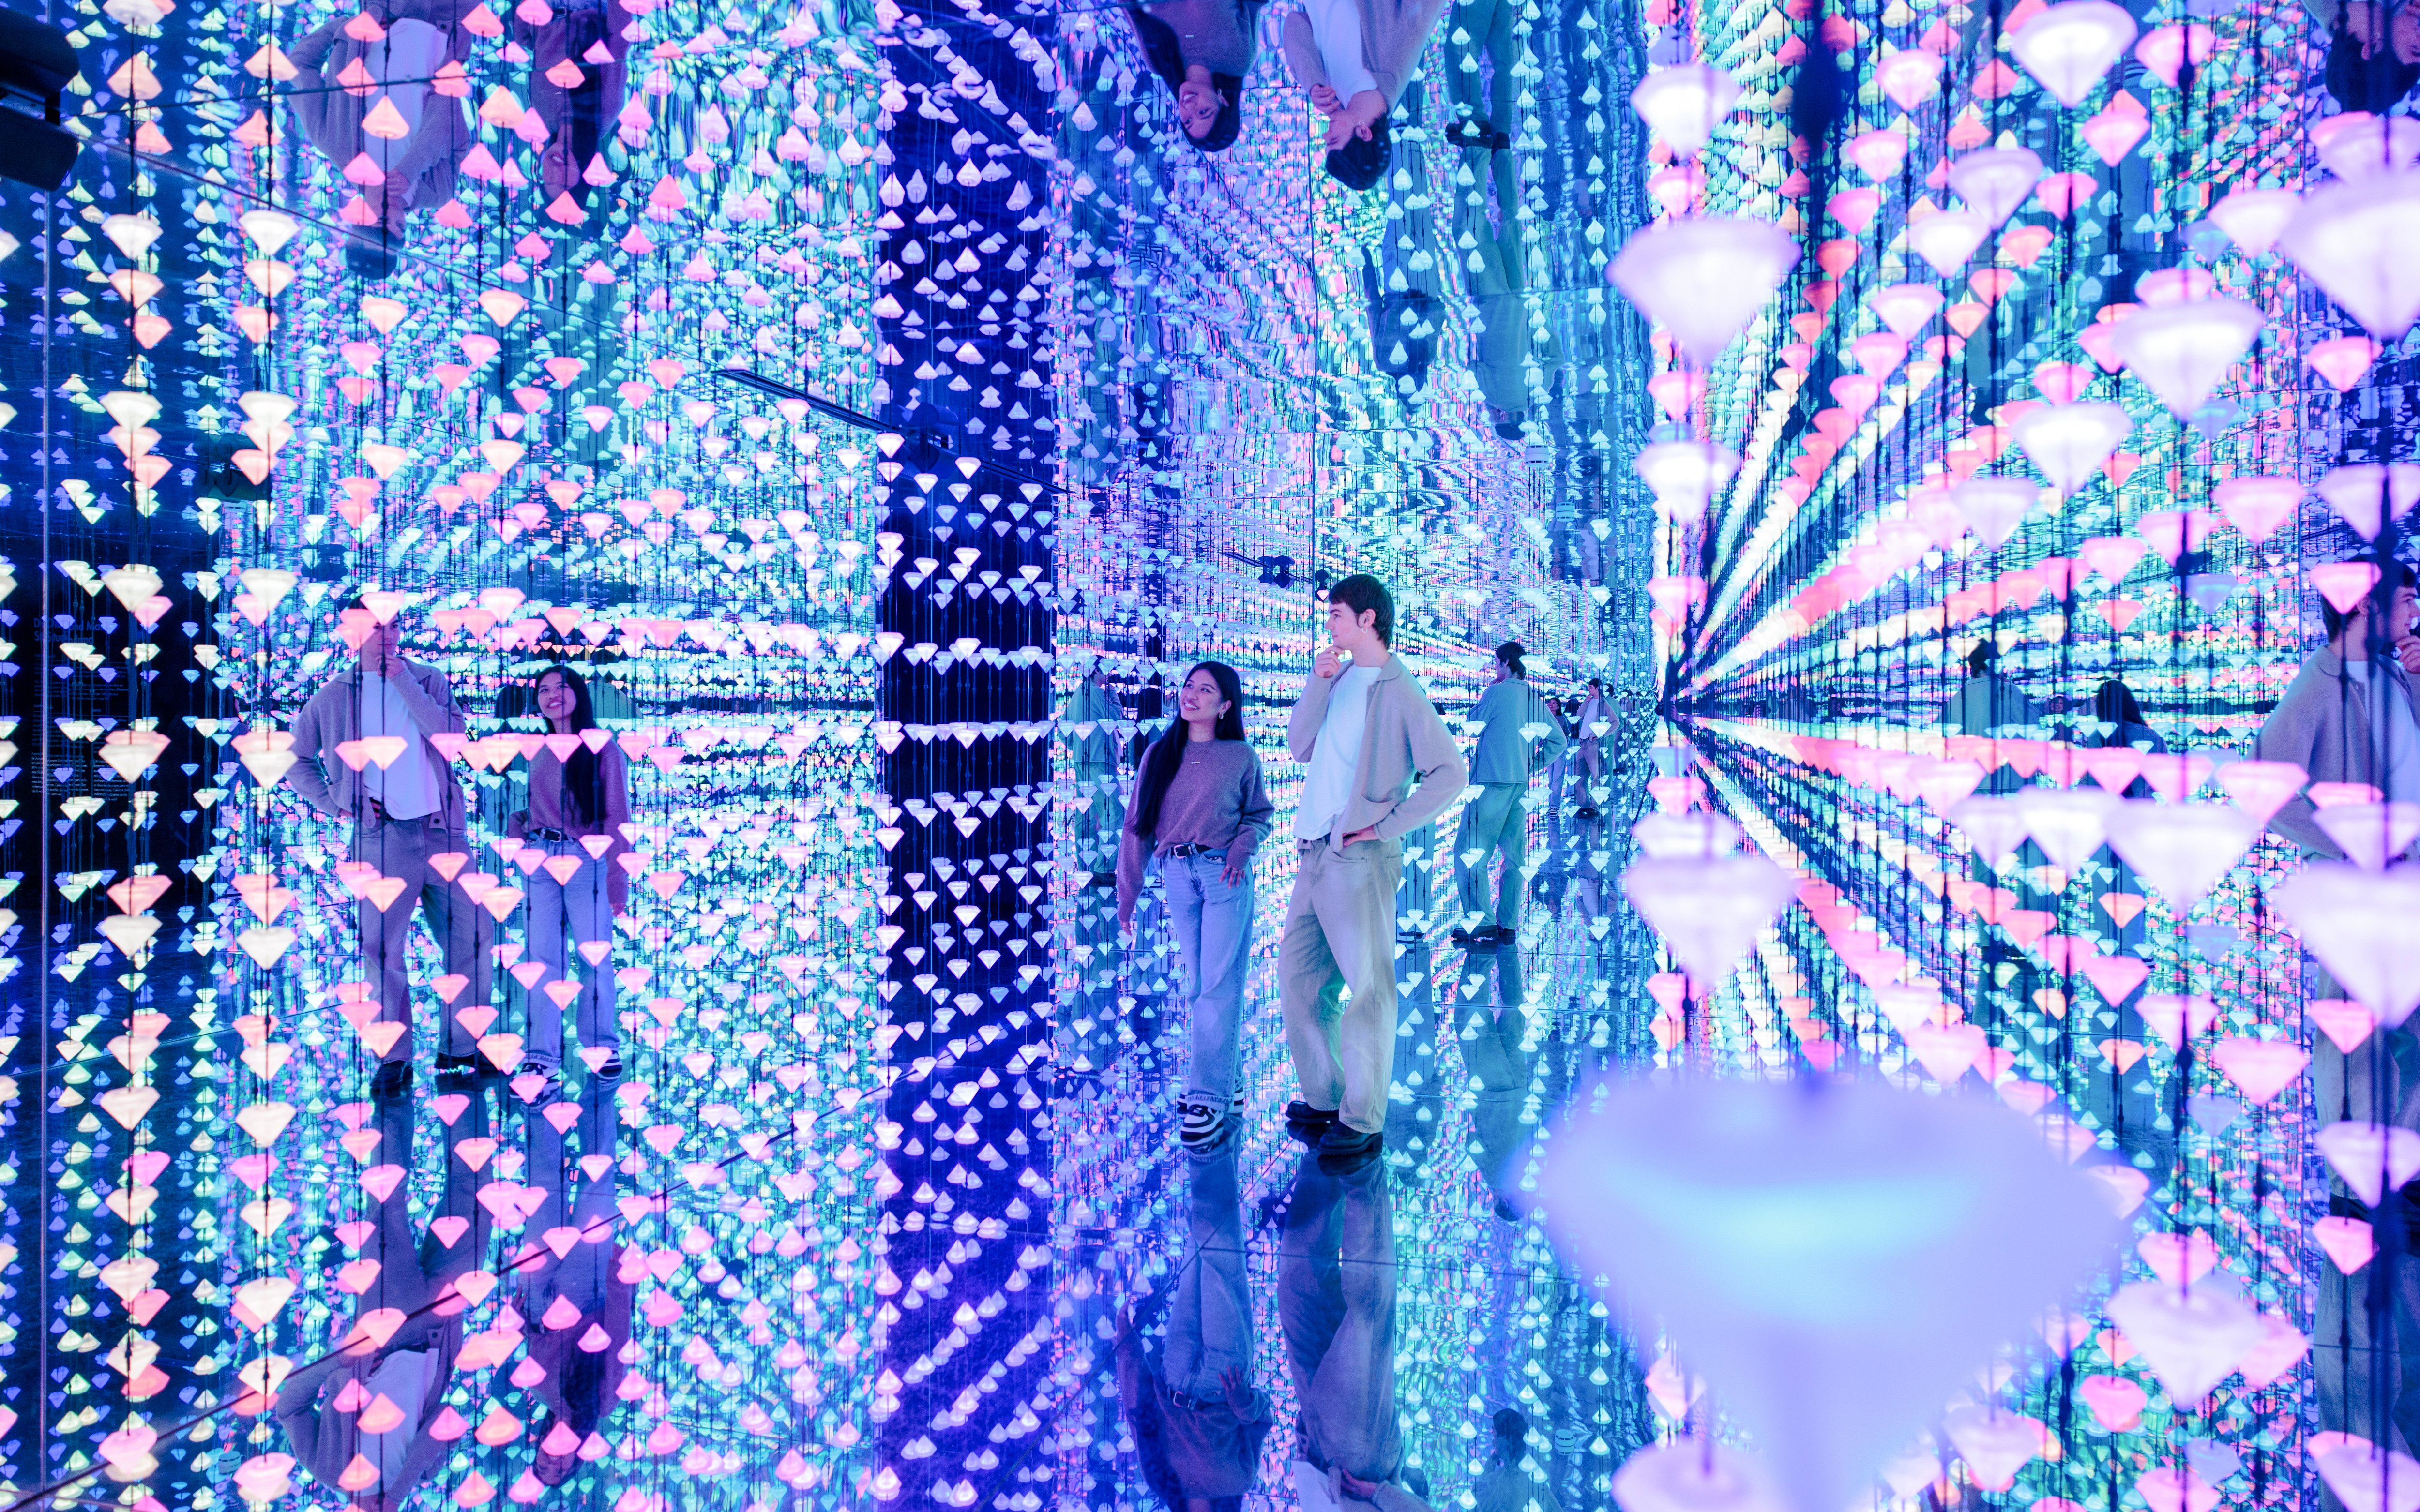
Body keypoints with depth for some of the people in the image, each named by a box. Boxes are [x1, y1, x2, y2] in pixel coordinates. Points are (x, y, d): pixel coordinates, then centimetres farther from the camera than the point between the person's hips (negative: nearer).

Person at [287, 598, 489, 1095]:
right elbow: (296, 759, 15)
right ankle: (394, 1058, 5)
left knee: (471, 941, 5)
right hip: (382, 836, -2)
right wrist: (333, 804, 3)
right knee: (383, 950, -5)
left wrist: (404, 681, -11)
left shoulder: (429, 681, 9)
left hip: (443, 831, 2)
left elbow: (452, 735, -9)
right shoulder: (333, 696, 6)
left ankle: (461, 1048, 17)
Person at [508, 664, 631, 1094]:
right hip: (540, 861, 4)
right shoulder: (535, 752, 14)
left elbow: (617, 817, -4)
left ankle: (601, 1047, 15)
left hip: (587, 861, -4)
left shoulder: (603, 749, 0)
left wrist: (617, 880, -10)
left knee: (595, 956, 1)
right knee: (541, 958, 1)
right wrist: (520, 837, 6)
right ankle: (541, 1055, 4)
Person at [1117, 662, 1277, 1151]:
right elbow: (1137, 826, 8)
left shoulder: (1241, 756, 1)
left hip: (1225, 876, -3)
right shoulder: (1160, 754, 7)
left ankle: (1209, 1098, -5)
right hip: (1176, 876, 3)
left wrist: (1243, 847, -10)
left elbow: (1260, 813, 12)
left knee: (1219, 986, -7)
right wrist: (1126, 894, 6)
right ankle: (1219, 1078, 19)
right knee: (1197, 986, 7)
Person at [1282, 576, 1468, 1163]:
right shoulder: (1339, 679, 13)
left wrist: (1387, 826, -13)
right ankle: (1323, 1099, 25)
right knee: (1298, 974, 13)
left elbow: (1450, 773, -13)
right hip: (1315, 852, 8)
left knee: (1368, 988, -1)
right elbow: (1300, 748, 8)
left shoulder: (1400, 692, -9)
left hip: (1359, 859, -8)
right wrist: (1318, 683, -2)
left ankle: (1362, 1123, 6)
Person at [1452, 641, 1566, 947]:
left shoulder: (1496, 692, -9)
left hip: (1491, 783, -7)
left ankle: (1480, 922, -7)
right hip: (1520, 785, 7)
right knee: (1514, 855, 9)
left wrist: (1484, 692, 13)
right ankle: (1508, 925, 11)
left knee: (1468, 852, -2)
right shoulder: (1535, 699, 11)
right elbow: (1558, 740, 15)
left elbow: (1469, 727, -1)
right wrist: (1532, 765, 16)